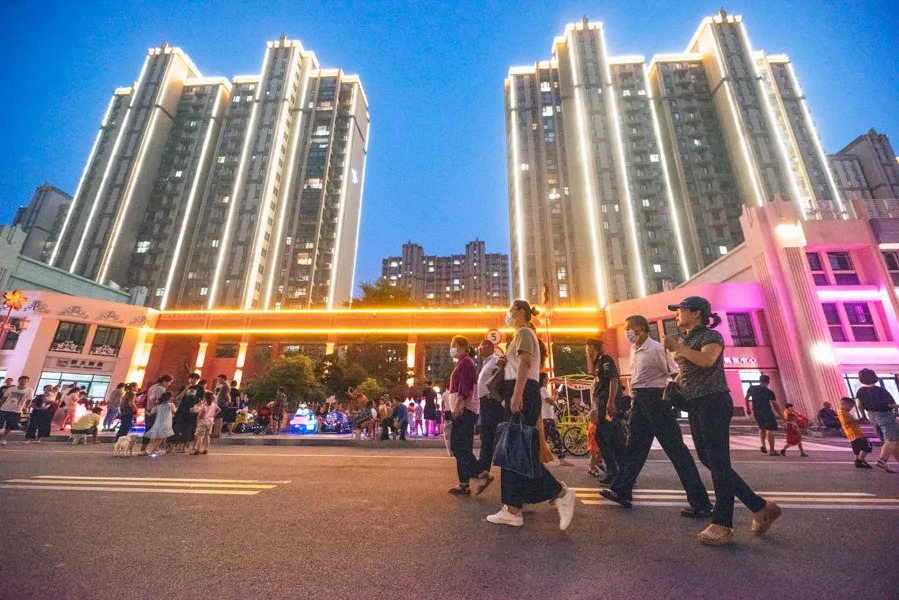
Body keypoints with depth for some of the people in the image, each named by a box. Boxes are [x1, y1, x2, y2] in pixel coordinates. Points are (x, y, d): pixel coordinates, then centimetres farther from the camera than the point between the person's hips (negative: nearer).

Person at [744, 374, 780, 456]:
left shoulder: (751, 388, 1)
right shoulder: (769, 392, -9)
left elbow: (746, 398, 8)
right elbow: (775, 405, -8)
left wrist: (748, 409, 19)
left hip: (756, 412, 4)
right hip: (767, 412, -4)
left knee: (762, 428, 21)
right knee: (770, 430, 2)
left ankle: (762, 444, 6)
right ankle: (771, 450, 4)